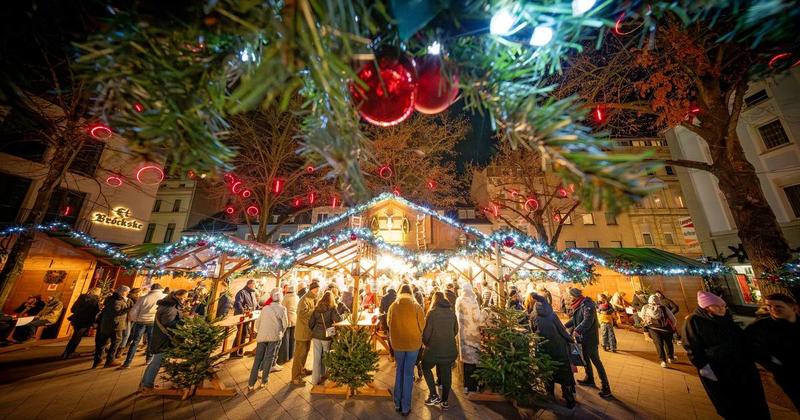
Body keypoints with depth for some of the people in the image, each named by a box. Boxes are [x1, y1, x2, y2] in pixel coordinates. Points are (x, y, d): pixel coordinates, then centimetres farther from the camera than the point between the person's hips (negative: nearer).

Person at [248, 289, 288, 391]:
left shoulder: (265, 308, 10)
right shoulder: (282, 308, 1)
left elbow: (258, 323, 11)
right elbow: (285, 324, 0)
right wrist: (280, 333, 17)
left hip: (262, 336, 3)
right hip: (274, 336, -2)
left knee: (258, 359, 12)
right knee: (269, 358, 11)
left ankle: (251, 383, 14)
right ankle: (263, 381, 17)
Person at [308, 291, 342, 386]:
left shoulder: (317, 308, 1)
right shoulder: (332, 309, -10)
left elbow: (311, 323, 4)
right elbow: (339, 321, -16)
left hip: (316, 335, 3)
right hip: (327, 336, -3)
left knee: (317, 358, 12)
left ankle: (315, 379, 19)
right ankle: (323, 376, 29)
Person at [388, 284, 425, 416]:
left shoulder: (392, 307, -10)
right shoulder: (416, 307, -14)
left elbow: (389, 324, 3)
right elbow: (422, 326, -6)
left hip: (397, 343, 2)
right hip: (413, 343, -2)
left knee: (399, 370, 20)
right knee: (408, 373, 12)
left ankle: (397, 404, 30)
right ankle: (405, 407, 20)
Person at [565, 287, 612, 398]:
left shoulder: (587, 305, -22)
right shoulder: (579, 305, 8)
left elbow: (588, 320, -33)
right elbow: (574, 319, 17)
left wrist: (577, 330, -40)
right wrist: (565, 326, 12)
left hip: (590, 338, -9)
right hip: (583, 338, 10)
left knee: (596, 361, -2)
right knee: (585, 359, 20)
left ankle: (605, 387, 9)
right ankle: (589, 379, 36)